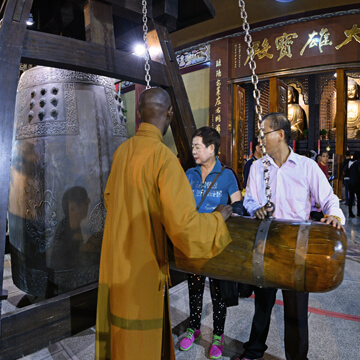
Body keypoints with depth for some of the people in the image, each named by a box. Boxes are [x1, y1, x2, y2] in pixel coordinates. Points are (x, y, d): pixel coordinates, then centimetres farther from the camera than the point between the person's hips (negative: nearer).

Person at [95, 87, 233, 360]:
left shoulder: (122, 151, 0)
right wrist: (218, 217, -6)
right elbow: (185, 226, -26)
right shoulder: (164, 158, -22)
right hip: (143, 269, -7)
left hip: (116, 264, 7)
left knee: (120, 336, 26)